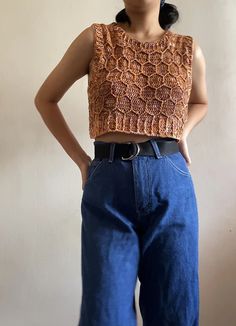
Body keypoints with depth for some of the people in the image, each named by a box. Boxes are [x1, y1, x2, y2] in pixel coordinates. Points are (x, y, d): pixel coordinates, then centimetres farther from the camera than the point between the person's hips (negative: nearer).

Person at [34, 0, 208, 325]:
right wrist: (80, 159, 5)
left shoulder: (190, 50, 9)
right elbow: (45, 99, 12)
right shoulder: (96, 38, 4)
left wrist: (182, 132, 8)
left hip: (171, 182, 2)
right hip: (108, 183, -1)